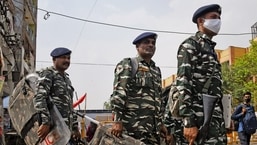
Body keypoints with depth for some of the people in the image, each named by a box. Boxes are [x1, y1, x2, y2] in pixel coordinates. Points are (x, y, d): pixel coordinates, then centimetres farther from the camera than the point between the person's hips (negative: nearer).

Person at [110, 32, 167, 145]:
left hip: (153, 128, 7)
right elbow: (118, 93, -9)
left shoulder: (156, 71, 23)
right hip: (133, 126, -7)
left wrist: (160, 122, 19)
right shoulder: (127, 65, 2)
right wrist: (118, 121, -18)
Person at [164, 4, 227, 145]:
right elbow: (183, 83, -13)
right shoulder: (190, 45, -2)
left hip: (213, 117, 8)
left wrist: (221, 119, 18)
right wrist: (189, 122, -23)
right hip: (196, 117, -8)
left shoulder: (211, 49, 24)